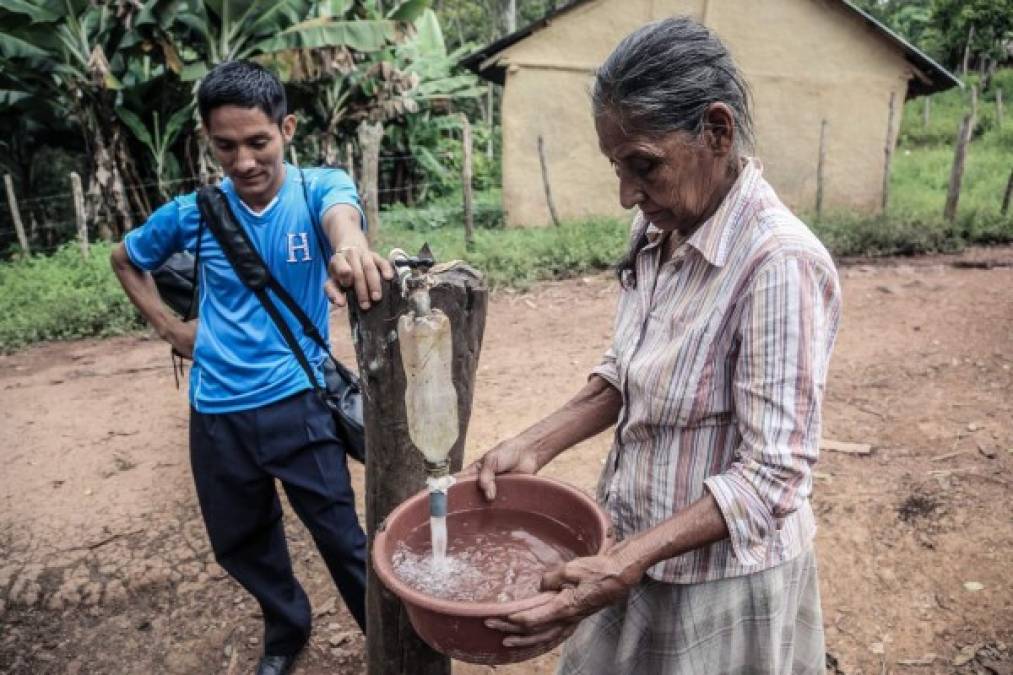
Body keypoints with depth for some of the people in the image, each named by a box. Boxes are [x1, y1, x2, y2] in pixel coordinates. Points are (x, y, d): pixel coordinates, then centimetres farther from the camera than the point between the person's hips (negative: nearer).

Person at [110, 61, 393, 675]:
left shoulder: (317, 188, -10)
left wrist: (350, 244, -60)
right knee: (240, 543, 19)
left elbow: (340, 208, -36)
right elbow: (125, 259, 17)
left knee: (343, 538, 2)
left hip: (298, 401, -3)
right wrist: (170, 327, 5)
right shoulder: (192, 213, -2)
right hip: (216, 411, 4)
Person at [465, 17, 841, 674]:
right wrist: (533, 446, -3)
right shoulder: (659, 234, -2)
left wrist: (627, 564, -31)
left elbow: (773, 474, -25)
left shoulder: (779, 265, -26)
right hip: (638, 551, 7)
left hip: (719, 582, -7)